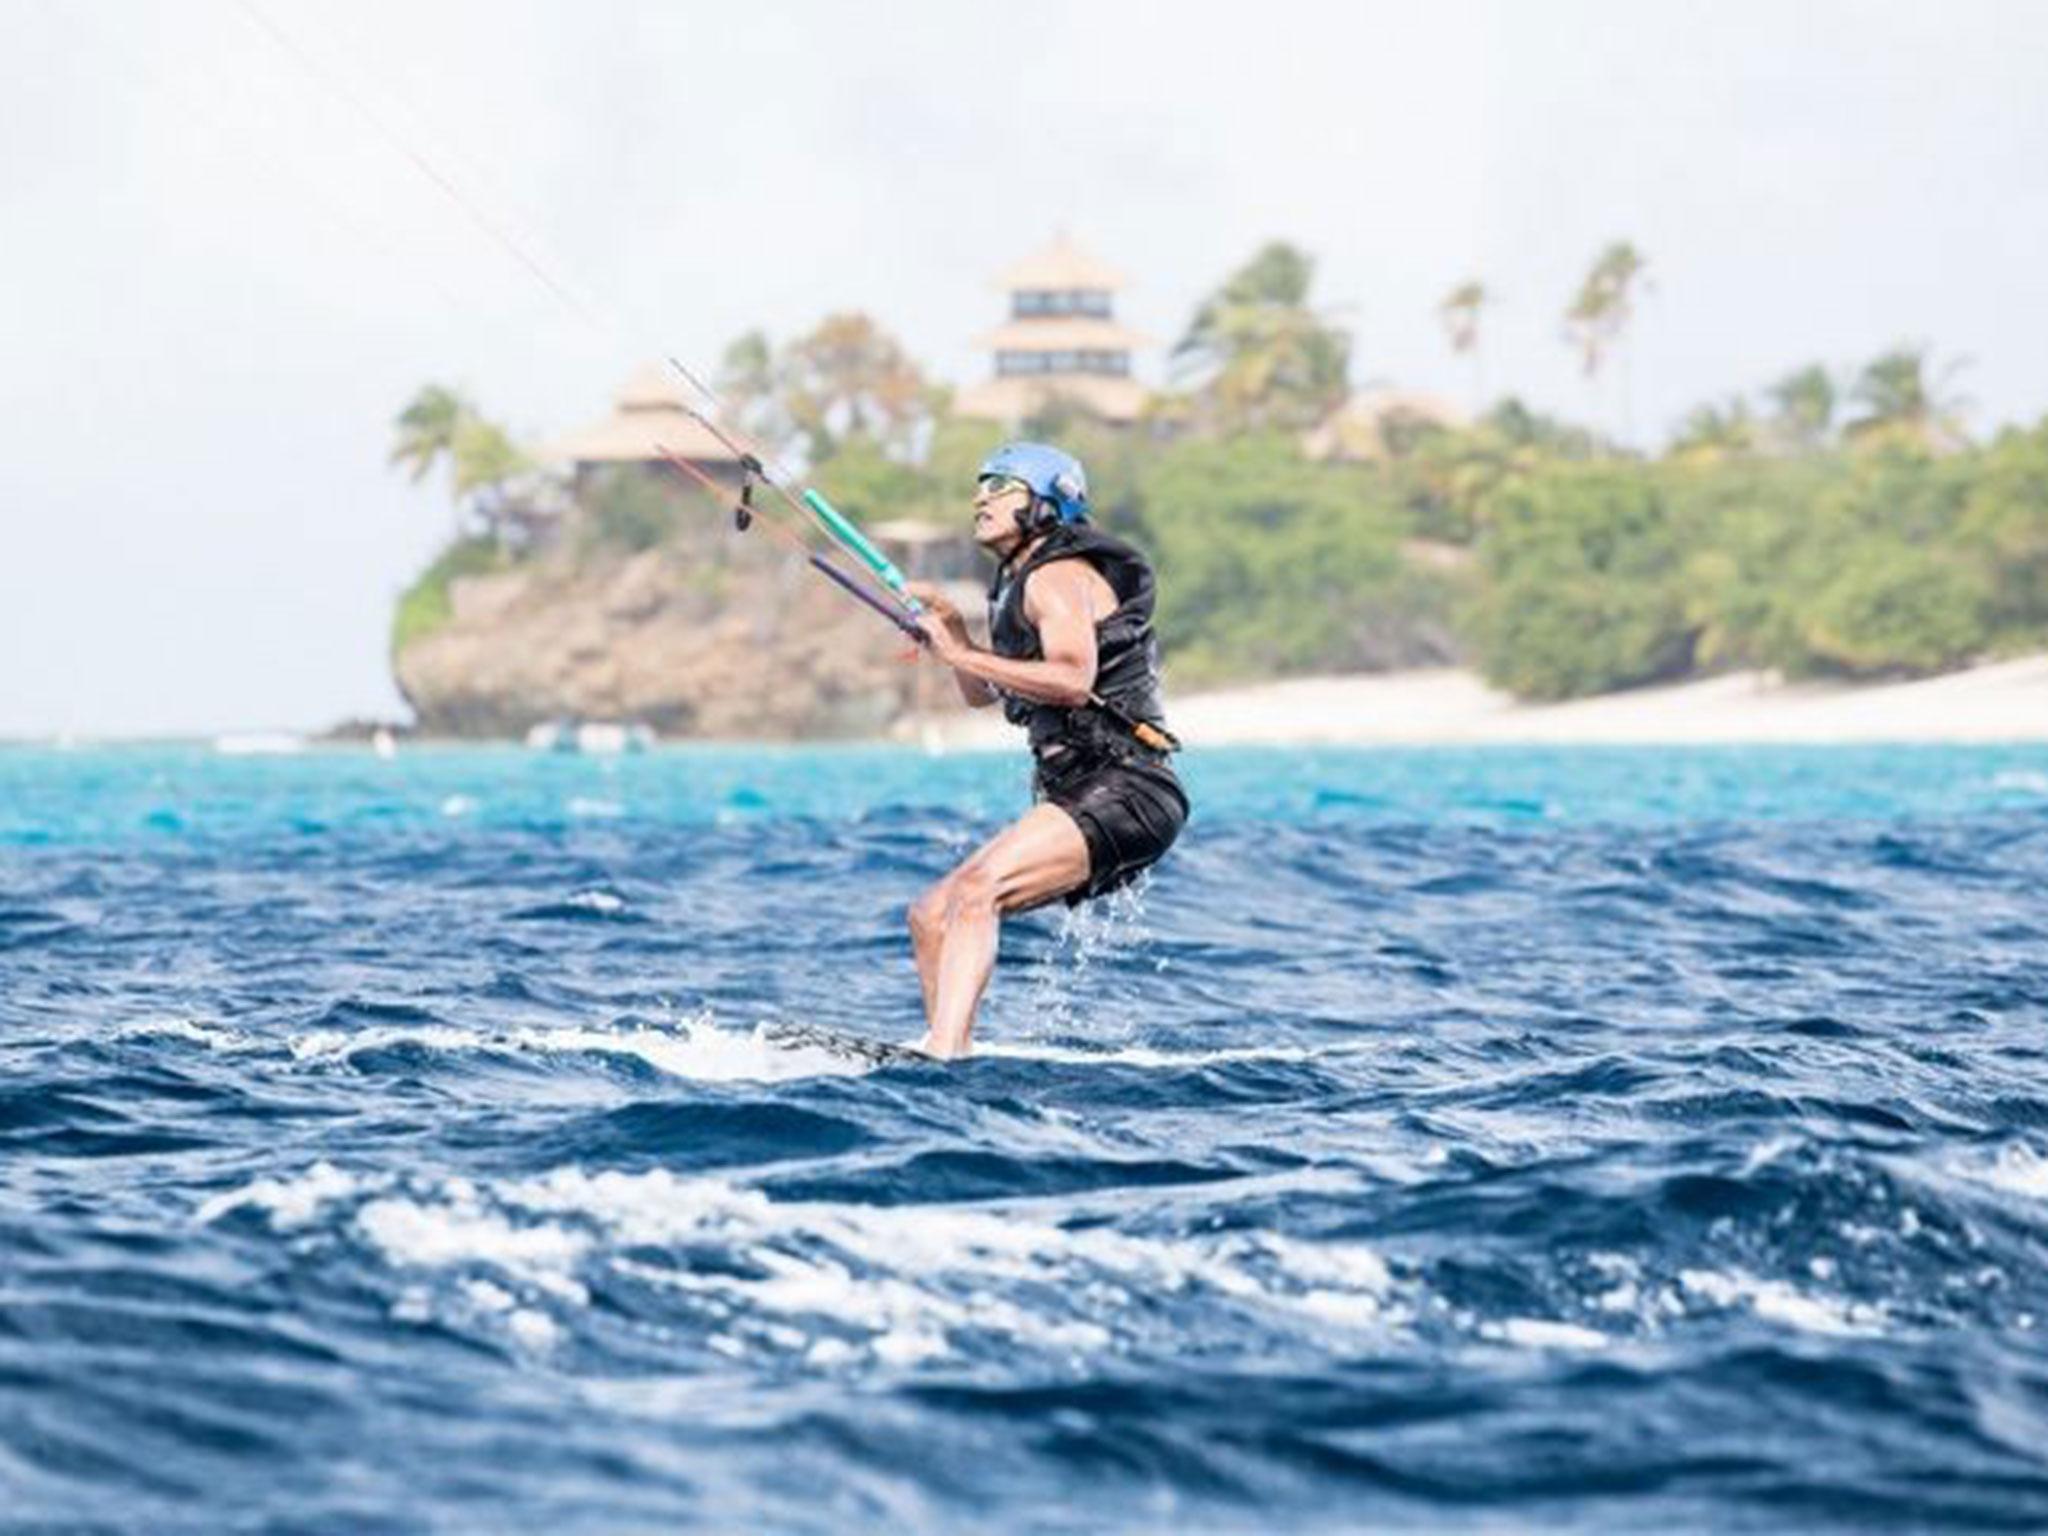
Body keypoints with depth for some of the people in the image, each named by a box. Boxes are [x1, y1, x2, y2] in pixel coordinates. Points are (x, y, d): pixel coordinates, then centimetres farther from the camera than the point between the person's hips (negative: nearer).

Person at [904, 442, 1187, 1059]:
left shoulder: (1056, 576, -8)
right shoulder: (1020, 584, 23)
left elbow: (1073, 680, -25)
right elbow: (982, 694, 32)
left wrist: (964, 656, -21)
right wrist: (953, 628, 15)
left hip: (1125, 792, -11)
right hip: (1079, 798, 11)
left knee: (977, 889, -29)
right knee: (931, 915, 8)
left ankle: (942, 1050, -42)